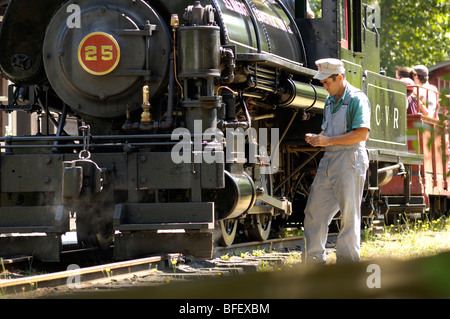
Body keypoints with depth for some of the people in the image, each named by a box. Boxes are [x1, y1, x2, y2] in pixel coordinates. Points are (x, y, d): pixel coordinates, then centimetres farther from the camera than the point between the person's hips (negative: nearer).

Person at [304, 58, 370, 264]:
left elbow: (361, 134, -17)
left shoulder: (357, 99, -8)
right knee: (315, 210, 6)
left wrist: (329, 141, -17)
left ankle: (347, 262, 3)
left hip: (350, 160, -8)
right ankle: (314, 259, 13)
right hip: (329, 160, 8)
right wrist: (317, 138, 4)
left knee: (349, 213, -3)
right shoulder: (330, 100, 17)